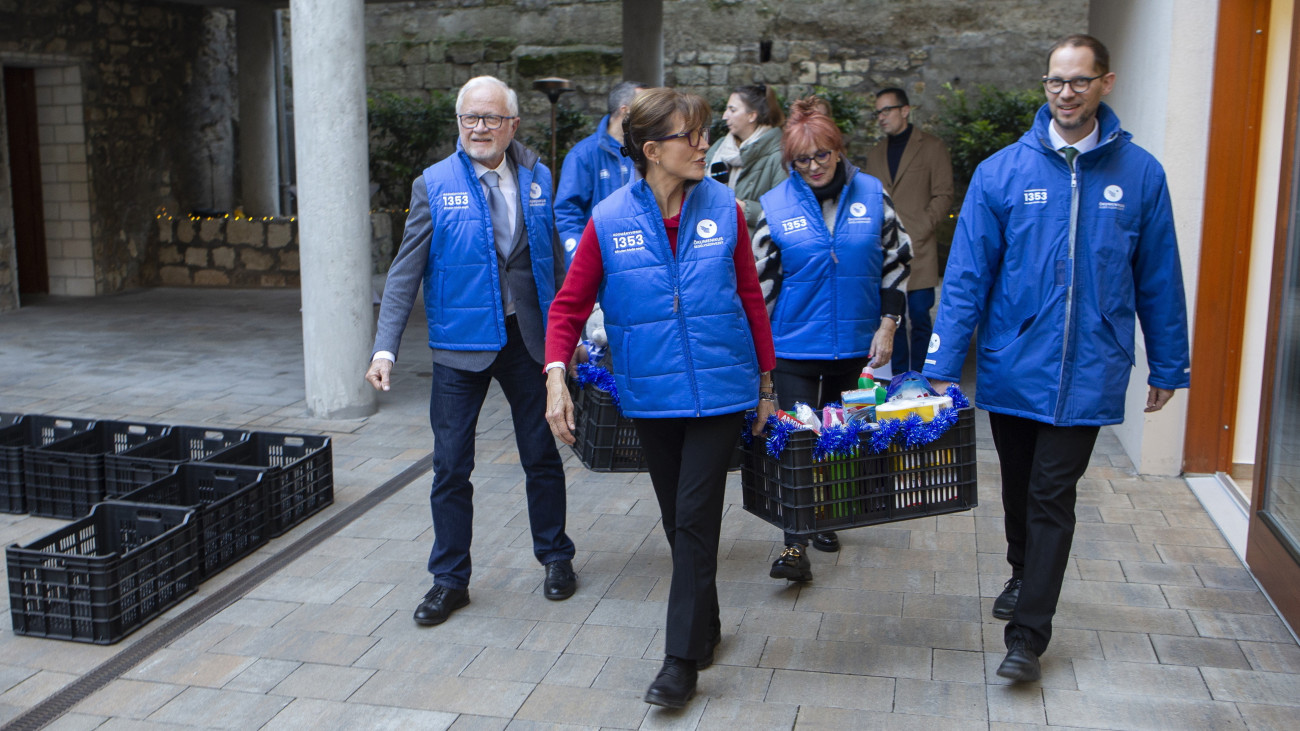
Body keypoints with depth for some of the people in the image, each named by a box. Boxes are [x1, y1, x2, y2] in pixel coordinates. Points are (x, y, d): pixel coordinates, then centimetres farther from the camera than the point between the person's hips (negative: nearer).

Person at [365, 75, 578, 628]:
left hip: (528, 336, 2)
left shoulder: (537, 178, 4)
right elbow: (406, 271, -6)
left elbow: (555, 257, 10)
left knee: (542, 455, 12)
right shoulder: (434, 185, -4)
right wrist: (386, 347, -13)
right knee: (451, 467, 4)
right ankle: (449, 579, 19)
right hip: (460, 344, -2)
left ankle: (555, 557, 32)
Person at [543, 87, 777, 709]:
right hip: (651, 395, 1)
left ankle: (682, 659, 5)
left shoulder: (723, 208, -3)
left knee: (695, 517, -4)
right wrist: (556, 375, -14)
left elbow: (750, 296, 5)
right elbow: (569, 305, -1)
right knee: (677, 518, 14)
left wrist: (766, 379, 8)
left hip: (720, 390, -1)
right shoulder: (610, 220, -5)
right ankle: (705, 625, 36)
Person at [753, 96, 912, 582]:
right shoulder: (776, 206, -3)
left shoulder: (871, 194, 0)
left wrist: (887, 326, 1)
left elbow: (896, 260, 7)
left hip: (856, 343, 2)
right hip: (795, 345, -2)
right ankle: (796, 547, -3)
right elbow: (761, 279, 2)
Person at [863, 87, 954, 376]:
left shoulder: (932, 147, 3)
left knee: (919, 318, -4)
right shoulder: (875, 154, 18)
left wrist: (917, 232, -11)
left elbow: (943, 196, -1)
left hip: (918, 252, -4)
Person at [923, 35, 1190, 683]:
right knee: (1019, 486, 19)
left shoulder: (1139, 173, -2)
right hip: (1011, 368, 1)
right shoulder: (1002, 172, -5)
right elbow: (967, 275, -6)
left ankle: (1027, 636, 7)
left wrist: (1168, 366, 9)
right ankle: (1023, 575, 44)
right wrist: (941, 365, -10)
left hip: (1086, 374, -1)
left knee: (1052, 499, -1)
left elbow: (1158, 281, 5)